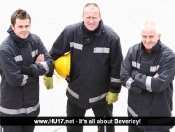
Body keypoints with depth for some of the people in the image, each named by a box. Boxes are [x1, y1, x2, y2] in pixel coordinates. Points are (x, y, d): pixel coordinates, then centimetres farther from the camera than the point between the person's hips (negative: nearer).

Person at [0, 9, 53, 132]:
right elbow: (15, 79, -22)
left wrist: (28, 69, -20)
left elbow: (50, 64, -6)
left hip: (32, 104, 5)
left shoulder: (35, 40, -4)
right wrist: (37, 67, -10)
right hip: (12, 108, -5)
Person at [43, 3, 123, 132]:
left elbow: (117, 66, -11)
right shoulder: (70, 32, -14)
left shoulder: (111, 37, -19)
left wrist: (114, 90, -8)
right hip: (75, 92, 2)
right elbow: (55, 53, 0)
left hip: (101, 94, -2)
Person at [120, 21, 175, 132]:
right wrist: (149, 82, -19)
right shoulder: (133, 51, -4)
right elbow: (124, 78, -9)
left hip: (158, 114, -4)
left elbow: (159, 85, -23)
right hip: (135, 111, 4)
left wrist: (136, 76, -14)